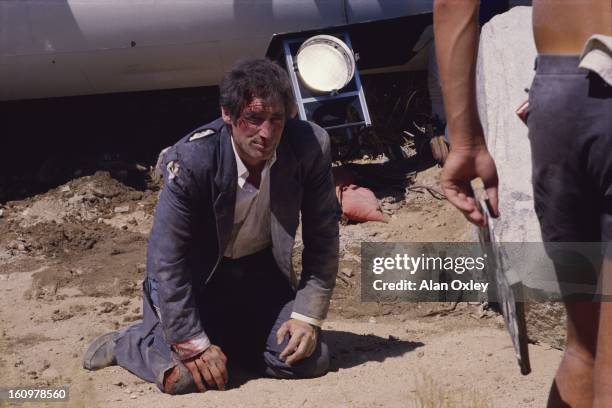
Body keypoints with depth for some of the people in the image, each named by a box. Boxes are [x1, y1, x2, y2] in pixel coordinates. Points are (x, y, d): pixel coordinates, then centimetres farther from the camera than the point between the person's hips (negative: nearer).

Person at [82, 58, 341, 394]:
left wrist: (308, 315, -13)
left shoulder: (311, 146, -21)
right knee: (186, 377, -21)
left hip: (261, 269, 4)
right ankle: (128, 341, 14)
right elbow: (166, 257, -24)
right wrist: (193, 344, -24)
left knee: (310, 361, -8)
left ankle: (225, 332, 20)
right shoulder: (191, 160, -29)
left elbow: (322, 236, -8)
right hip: (196, 274, -4)